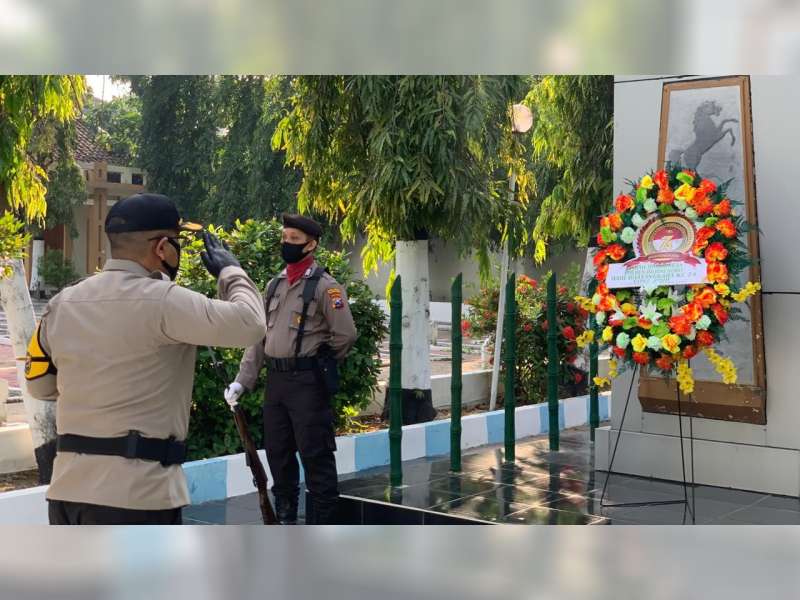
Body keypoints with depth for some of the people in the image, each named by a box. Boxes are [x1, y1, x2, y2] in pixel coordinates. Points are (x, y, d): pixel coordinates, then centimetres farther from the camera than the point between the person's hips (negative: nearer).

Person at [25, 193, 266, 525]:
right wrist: (230, 270, 2)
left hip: (67, 490, 7)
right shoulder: (161, 300, -14)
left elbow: (40, 383, 18)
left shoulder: (62, 304, 8)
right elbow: (249, 324, -16)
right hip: (136, 496, -7)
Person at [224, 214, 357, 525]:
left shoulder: (324, 286, -8)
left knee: (315, 454, -3)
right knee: (277, 451, 14)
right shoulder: (274, 285, 13)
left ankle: (322, 523, 5)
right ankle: (285, 517, 29)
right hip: (275, 381, 7)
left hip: (308, 383, -7)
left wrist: (319, 364, 2)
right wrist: (242, 380, 6)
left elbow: (345, 335, -11)